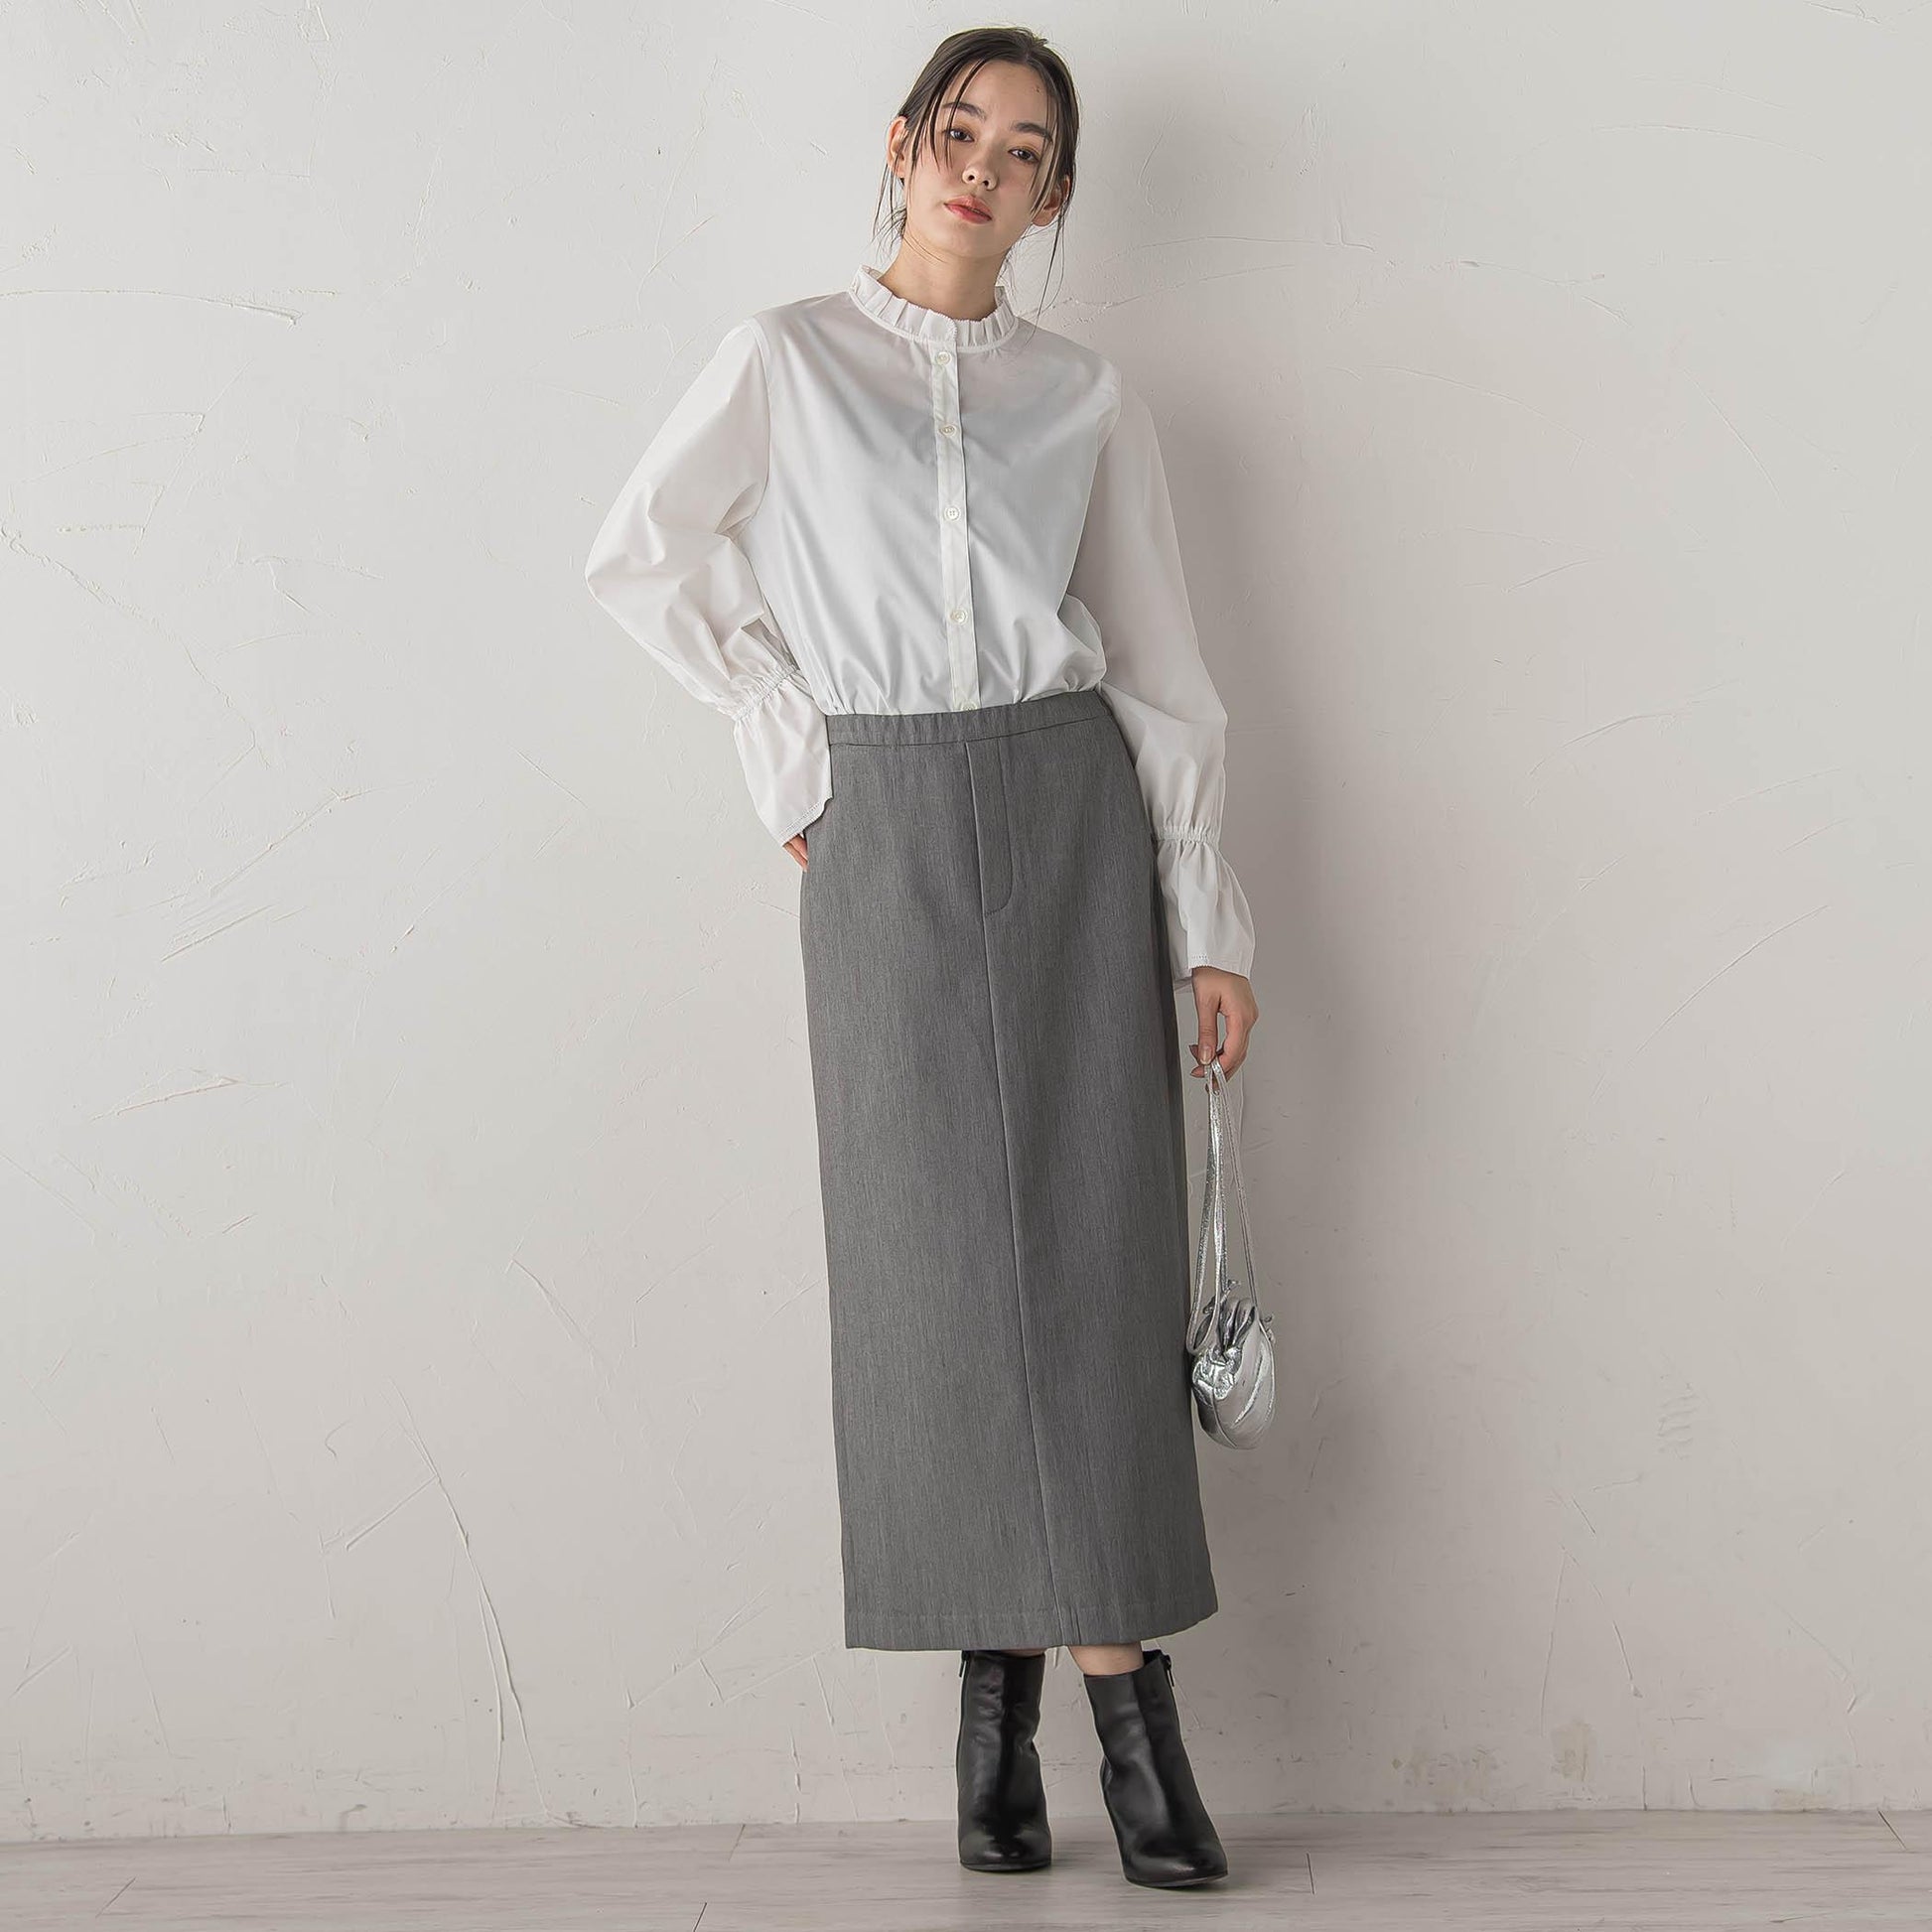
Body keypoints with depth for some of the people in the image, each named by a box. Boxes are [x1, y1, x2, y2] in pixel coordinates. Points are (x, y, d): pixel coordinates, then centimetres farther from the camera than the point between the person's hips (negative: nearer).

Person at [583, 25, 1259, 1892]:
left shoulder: (1088, 397, 10)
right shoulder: (786, 359, 7)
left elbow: (1162, 667, 9)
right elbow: (641, 556, 12)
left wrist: (1208, 928, 4)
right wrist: (786, 738, 5)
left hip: (1069, 815, 1)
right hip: (884, 836, -1)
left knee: (1093, 1245, -3)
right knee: (934, 1254, -1)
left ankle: (1120, 1690, 1)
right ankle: (999, 1688, 9)